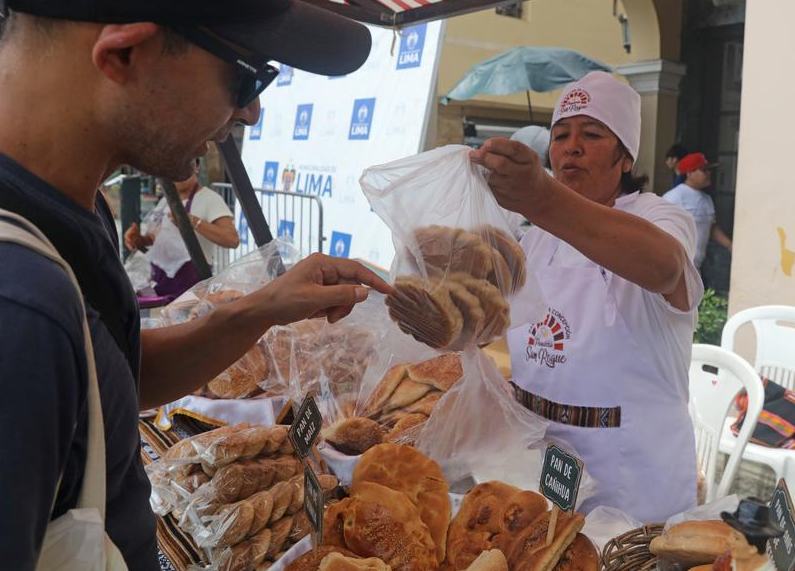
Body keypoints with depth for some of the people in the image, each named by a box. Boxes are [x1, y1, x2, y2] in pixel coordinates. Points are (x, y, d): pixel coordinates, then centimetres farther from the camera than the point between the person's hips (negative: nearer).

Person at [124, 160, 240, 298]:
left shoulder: (210, 198, -10)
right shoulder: (166, 199, 14)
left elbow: (232, 240, -24)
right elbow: (152, 237, 22)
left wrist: (193, 221, -31)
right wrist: (138, 240, -1)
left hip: (190, 280, -7)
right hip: (158, 279, 7)